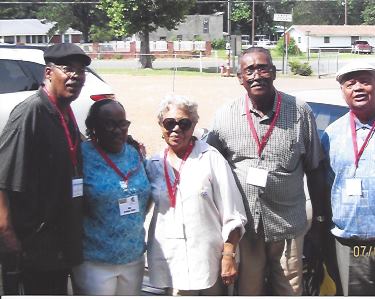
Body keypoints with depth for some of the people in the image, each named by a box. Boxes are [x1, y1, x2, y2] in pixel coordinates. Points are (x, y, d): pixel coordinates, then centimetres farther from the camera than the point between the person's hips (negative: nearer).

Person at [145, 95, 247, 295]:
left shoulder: (210, 158, -6)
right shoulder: (153, 164, 6)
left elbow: (232, 214, -7)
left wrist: (229, 257, -9)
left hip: (208, 262, -3)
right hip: (171, 262, 3)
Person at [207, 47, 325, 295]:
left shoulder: (300, 113, -5)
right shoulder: (225, 117, -3)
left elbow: (314, 168, 2)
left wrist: (320, 214, 5)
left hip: (288, 224, 0)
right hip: (242, 225, 1)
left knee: (290, 290, 12)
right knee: (247, 289, 14)